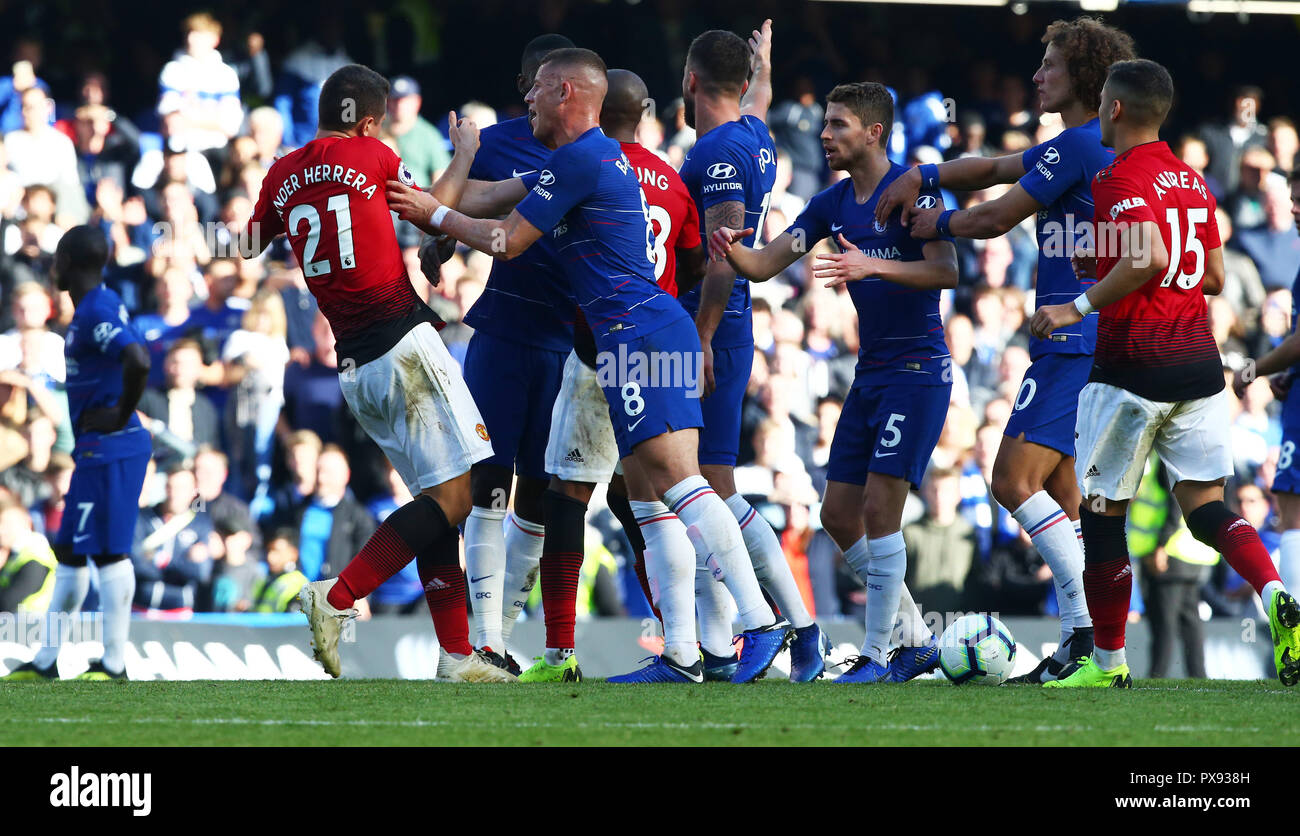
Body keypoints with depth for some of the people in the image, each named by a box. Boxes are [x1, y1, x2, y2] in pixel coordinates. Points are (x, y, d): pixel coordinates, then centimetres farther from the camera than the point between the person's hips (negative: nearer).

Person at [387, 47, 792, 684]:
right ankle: (680, 655, 4)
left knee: (674, 476, -21)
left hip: (639, 334, -11)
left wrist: (434, 215, 9)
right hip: (636, 342, 11)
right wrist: (424, 197, 28)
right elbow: (496, 195, 31)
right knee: (650, 497, 7)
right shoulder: (597, 155, 22)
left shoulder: (579, 160, -10)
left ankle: (761, 622, -30)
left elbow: (506, 242, -5)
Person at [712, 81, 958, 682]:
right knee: (838, 516, 6)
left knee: (879, 508, -14)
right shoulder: (833, 203, 11)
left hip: (917, 371, -8)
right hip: (870, 375, 8)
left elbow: (947, 272, -21)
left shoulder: (912, 190, -11)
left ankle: (877, 657, -7)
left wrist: (872, 266, -34)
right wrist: (732, 250, -14)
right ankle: (916, 639, 17)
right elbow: (764, 266, 8)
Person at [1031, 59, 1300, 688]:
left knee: (1103, 515, 6)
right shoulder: (1192, 180, 14)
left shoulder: (1120, 179, -10)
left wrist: (1081, 305, -19)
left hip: (1134, 363, -7)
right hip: (1199, 363, 7)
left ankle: (1108, 663, 13)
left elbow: (1148, 259, -26)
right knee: (1206, 508, 5)